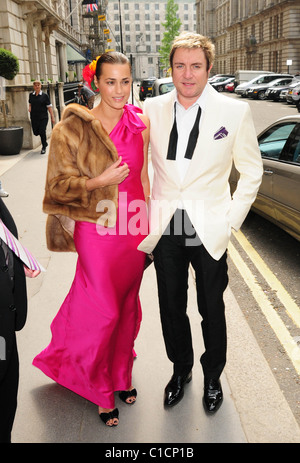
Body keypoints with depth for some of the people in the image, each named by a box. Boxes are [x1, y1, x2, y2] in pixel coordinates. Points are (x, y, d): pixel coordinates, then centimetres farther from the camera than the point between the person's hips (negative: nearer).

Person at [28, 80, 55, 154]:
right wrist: (29, 108, 2)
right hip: (34, 117, 4)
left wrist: (52, 117, -5)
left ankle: (44, 147, 8)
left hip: (43, 117, -4)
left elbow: (49, 107, -3)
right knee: (36, 132, 7)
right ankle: (45, 142, 35)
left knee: (42, 131, -12)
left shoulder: (45, 95, -4)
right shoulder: (31, 95, 6)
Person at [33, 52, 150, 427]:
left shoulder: (139, 124, 4)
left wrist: (147, 227, 11)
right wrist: (99, 181, -20)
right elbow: (60, 183, -5)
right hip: (97, 230, -4)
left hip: (134, 229, 5)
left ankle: (120, 376, 37)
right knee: (104, 310, 1)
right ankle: (100, 388, 26)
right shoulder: (73, 127, -9)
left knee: (127, 305, 15)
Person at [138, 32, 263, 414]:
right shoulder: (152, 109, -2)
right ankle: (181, 370, 41)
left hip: (210, 231, -2)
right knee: (171, 309, 16)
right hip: (165, 228, 2)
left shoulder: (235, 112, -8)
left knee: (212, 310, 13)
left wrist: (232, 220, -3)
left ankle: (213, 376, 38)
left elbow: (251, 171, 2)